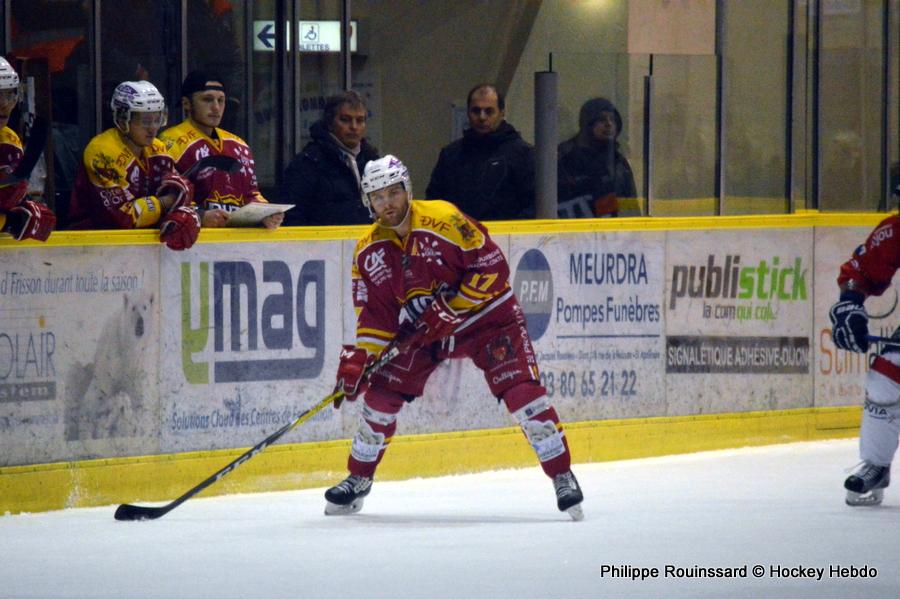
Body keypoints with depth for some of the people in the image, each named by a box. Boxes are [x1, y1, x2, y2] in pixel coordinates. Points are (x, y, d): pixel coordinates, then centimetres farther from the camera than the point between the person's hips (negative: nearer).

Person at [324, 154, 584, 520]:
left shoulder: (443, 219, -22)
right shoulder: (369, 252, -4)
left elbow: (492, 266, -21)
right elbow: (374, 314, 0)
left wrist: (451, 309, -23)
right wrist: (358, 358, -13)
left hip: (485, 314, -5)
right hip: (419, 331, 5)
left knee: (520, 390, -19)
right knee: (382, 392, -2)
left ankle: (562, 476, -11)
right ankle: (358, 479, 16)